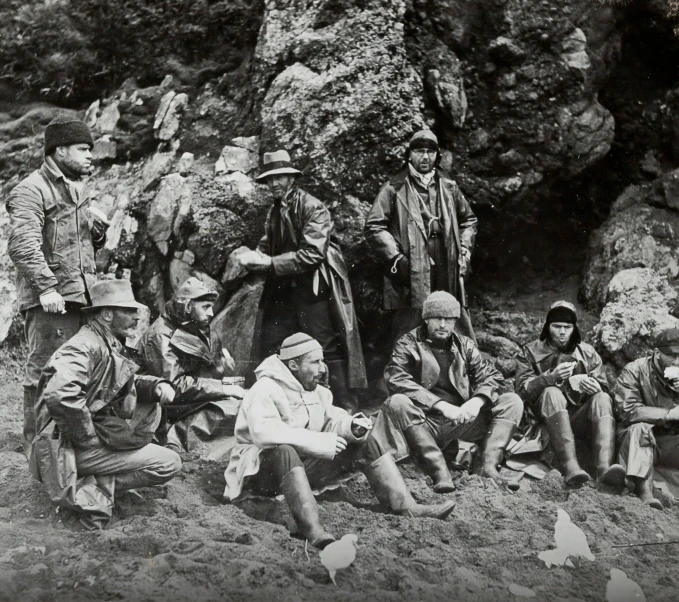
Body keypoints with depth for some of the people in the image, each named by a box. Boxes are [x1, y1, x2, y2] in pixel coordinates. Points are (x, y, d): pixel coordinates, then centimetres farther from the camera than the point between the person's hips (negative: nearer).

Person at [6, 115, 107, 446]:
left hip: (82, 295, 9)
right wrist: (46, 287, -27)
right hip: (51, 301, -9)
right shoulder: (31, 190, -10)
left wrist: (98, 232, 10)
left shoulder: (78, 188, 19)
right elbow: (22, 244, -21)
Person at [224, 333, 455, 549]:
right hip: (265, 469, -8)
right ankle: (313, 530, -56)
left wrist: (353, 426, -17)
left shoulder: (316, 391, 9)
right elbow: (263, 432, -35)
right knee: (284, 450, -42)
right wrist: (320, 442, -32)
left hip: (303, 465, 8)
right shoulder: (266, 390, -19)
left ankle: (406, 506, -13)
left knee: (362, 440, -2)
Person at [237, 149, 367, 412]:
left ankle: (345, 407, 5)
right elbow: (267, 247, 14)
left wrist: (271, 263, -20)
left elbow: (312, 253, -20)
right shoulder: (274, 211, 12)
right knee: (270, 347, 8)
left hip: (313, 289, -7)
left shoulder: (313, 208, -12)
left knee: (328, 349, -4)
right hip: (283, 289, 7)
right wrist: (254, 257, -10)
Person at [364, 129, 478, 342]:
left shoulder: (449, 187, 14)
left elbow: (468, 220, 26)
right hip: (412, 278, -4)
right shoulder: (395, 189, 0)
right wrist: (396, 259, -10)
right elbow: (374, 227, -3)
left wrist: (464, 251, 12)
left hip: (448, 276, 4)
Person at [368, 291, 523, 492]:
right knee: (397, 403, -32)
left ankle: (487, 466, -23)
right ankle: (439, 472, -37)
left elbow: (491, 377, 6)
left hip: (463, 419, 4)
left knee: (512, 401, -9)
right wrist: (441, 405, -25)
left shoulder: (465, 345, 14)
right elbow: (398, 381, -16)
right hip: (426, 423, -3)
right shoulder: (408, 345, 1)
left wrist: (477, 401, -17)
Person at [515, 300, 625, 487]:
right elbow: (523, 390, -4)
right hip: (546, 419, -2)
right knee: (552, 392, -32)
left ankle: (604, 467, -48)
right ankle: (570, 468, -50)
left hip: (580, 416, 2)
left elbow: (604, 389, 8)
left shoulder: (588, 353, 15)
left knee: (602, 399, -26)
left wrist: (594, 387, -17)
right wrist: (551, 377, -21)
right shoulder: (531, 352, 10)